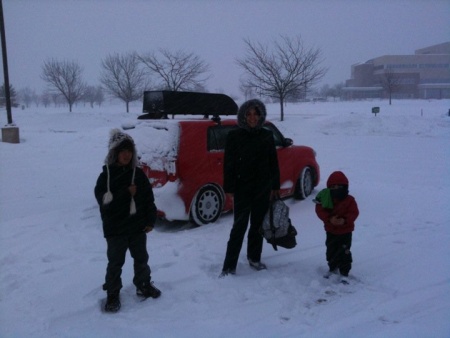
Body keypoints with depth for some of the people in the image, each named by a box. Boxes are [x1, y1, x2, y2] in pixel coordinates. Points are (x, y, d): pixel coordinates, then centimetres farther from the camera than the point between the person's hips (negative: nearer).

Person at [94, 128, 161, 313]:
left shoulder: (138, 174, 1)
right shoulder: (106, 176, -8)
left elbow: (149, 199, 3)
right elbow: (103, 201, -19)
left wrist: (150, 221, 0)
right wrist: (126, 192, -23)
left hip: (138, 226, 4)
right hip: (115, 229, -3)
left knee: (141, 258, 18)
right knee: (115, 262, 6)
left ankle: (143, 285, 37)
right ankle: (112, 294, 20)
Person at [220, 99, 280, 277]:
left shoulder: (267, 135, 4)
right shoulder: (234, 136, -6)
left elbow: (273, 163, 7)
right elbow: (228, 163, -6)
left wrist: (275, 186, 6)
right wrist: (229, 188, -10)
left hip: (263, 188, 4)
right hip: (242, 188, -3)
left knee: (258, 225, 14)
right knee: (239, 226, -4)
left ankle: (254, 258, 30)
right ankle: (229, 266, 3)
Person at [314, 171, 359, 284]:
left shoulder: (349, 200, -9)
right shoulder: (325, 198, -7)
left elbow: (354, 213, -13)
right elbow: (320, 211, -12)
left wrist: (344, 220, -29)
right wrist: (329, 219, -28)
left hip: (345, 231, -3)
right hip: (331, 231, 3)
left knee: (344, 252, -2)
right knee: (331, 251, 16)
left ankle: (344, 273, 6)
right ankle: (332, 268, 37)